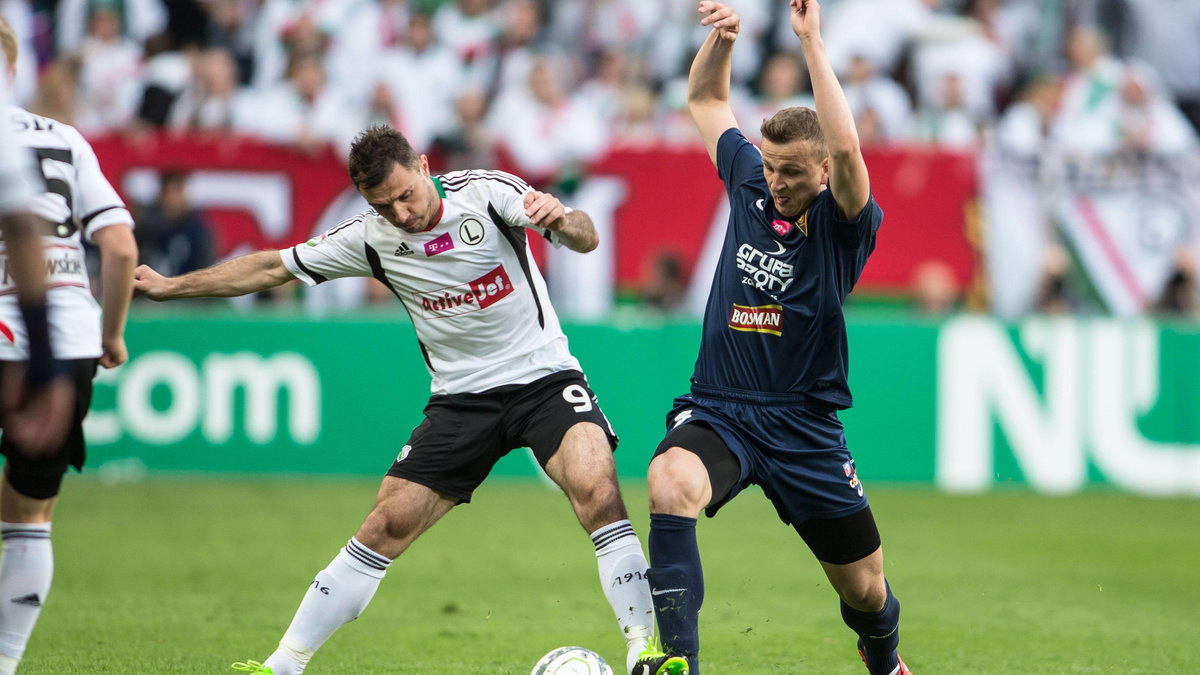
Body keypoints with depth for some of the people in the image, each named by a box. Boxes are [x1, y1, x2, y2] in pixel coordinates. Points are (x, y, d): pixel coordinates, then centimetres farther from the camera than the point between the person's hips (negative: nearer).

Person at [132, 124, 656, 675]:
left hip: (542, 376, -3)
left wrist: (562, 220, -44)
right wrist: (170, 286, 12)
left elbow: (585, 240, -20)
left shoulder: (486, 192, -11)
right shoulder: (371, 237, -3)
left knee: (595, 488, -27)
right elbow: (272, 267, 8)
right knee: (389, 521, -5)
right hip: (460, 398, 3)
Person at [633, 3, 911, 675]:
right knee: (670, 482, -35)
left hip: (804, 429, -2)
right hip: (718, 413, 2)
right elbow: (706, 100, 19)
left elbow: (847, 149, -30)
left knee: (865, 589, 8)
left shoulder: (846, 223, -8)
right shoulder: (750, 184, 5)